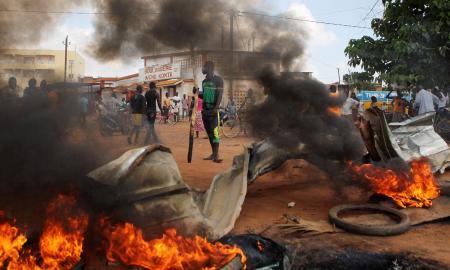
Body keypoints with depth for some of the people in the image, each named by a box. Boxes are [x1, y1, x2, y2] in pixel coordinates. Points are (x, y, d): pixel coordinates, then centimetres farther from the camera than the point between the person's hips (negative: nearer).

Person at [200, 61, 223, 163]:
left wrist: (216, 108, -22)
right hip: (205, 110, 7)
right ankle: (213, 153, 14)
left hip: (213, 110, -7)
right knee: (209, 133, 8)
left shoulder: (218, 80, -6)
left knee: (214, 132, -11)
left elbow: (220, 94, -12)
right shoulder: (204, 81, 15)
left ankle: (216, 155, -12)